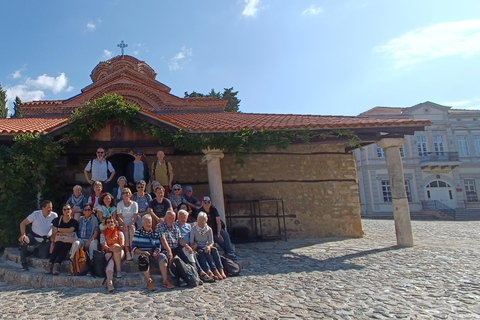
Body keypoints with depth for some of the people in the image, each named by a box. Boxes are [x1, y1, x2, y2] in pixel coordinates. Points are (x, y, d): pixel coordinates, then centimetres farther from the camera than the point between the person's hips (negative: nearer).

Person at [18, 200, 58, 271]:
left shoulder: (54, 215, -7)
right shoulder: (35, 214, -6)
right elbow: (23, 223, -4)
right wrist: (23, 234, -18)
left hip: (46, 240, 0)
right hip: (34, 237, 0)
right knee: (23, 240, -31)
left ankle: (32, 250, 18)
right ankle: (24, 263, -14)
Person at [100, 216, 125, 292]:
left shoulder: (119, 233, 14)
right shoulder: (103, 234, 14)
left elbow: (122, 244, -2)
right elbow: (104, 246, -3)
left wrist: (117, 247, -28)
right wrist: (111, 248, -27)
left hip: (119, 253, 0)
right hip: (108, 253, 0)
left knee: (116, 245, -32)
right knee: (109, 261, -32)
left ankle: (119, 270, -30)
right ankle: (109, 283, -52)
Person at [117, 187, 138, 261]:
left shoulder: (134, 204, 7)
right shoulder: (119, 204, 5)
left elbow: (135, 216, -1)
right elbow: (119, 217, -4)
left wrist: (132, 224, -20)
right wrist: (124, 225, -20)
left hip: (131, 224, 1)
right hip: (123, 225, -1)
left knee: (132, 228, -32)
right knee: (125, 230, -31)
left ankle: (131, 248, -31)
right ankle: (127, 252, -33)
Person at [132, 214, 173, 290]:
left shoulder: (155, 233, 13)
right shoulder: (137, 233, 3)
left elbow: (158, 246, 10)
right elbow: (134, 247, -4)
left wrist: (156, 252, -13)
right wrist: (143, 252, -19)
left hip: (152, 255, 3)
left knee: (162, 256, -25)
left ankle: (165, 280, -27)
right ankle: (149, 281, -37)